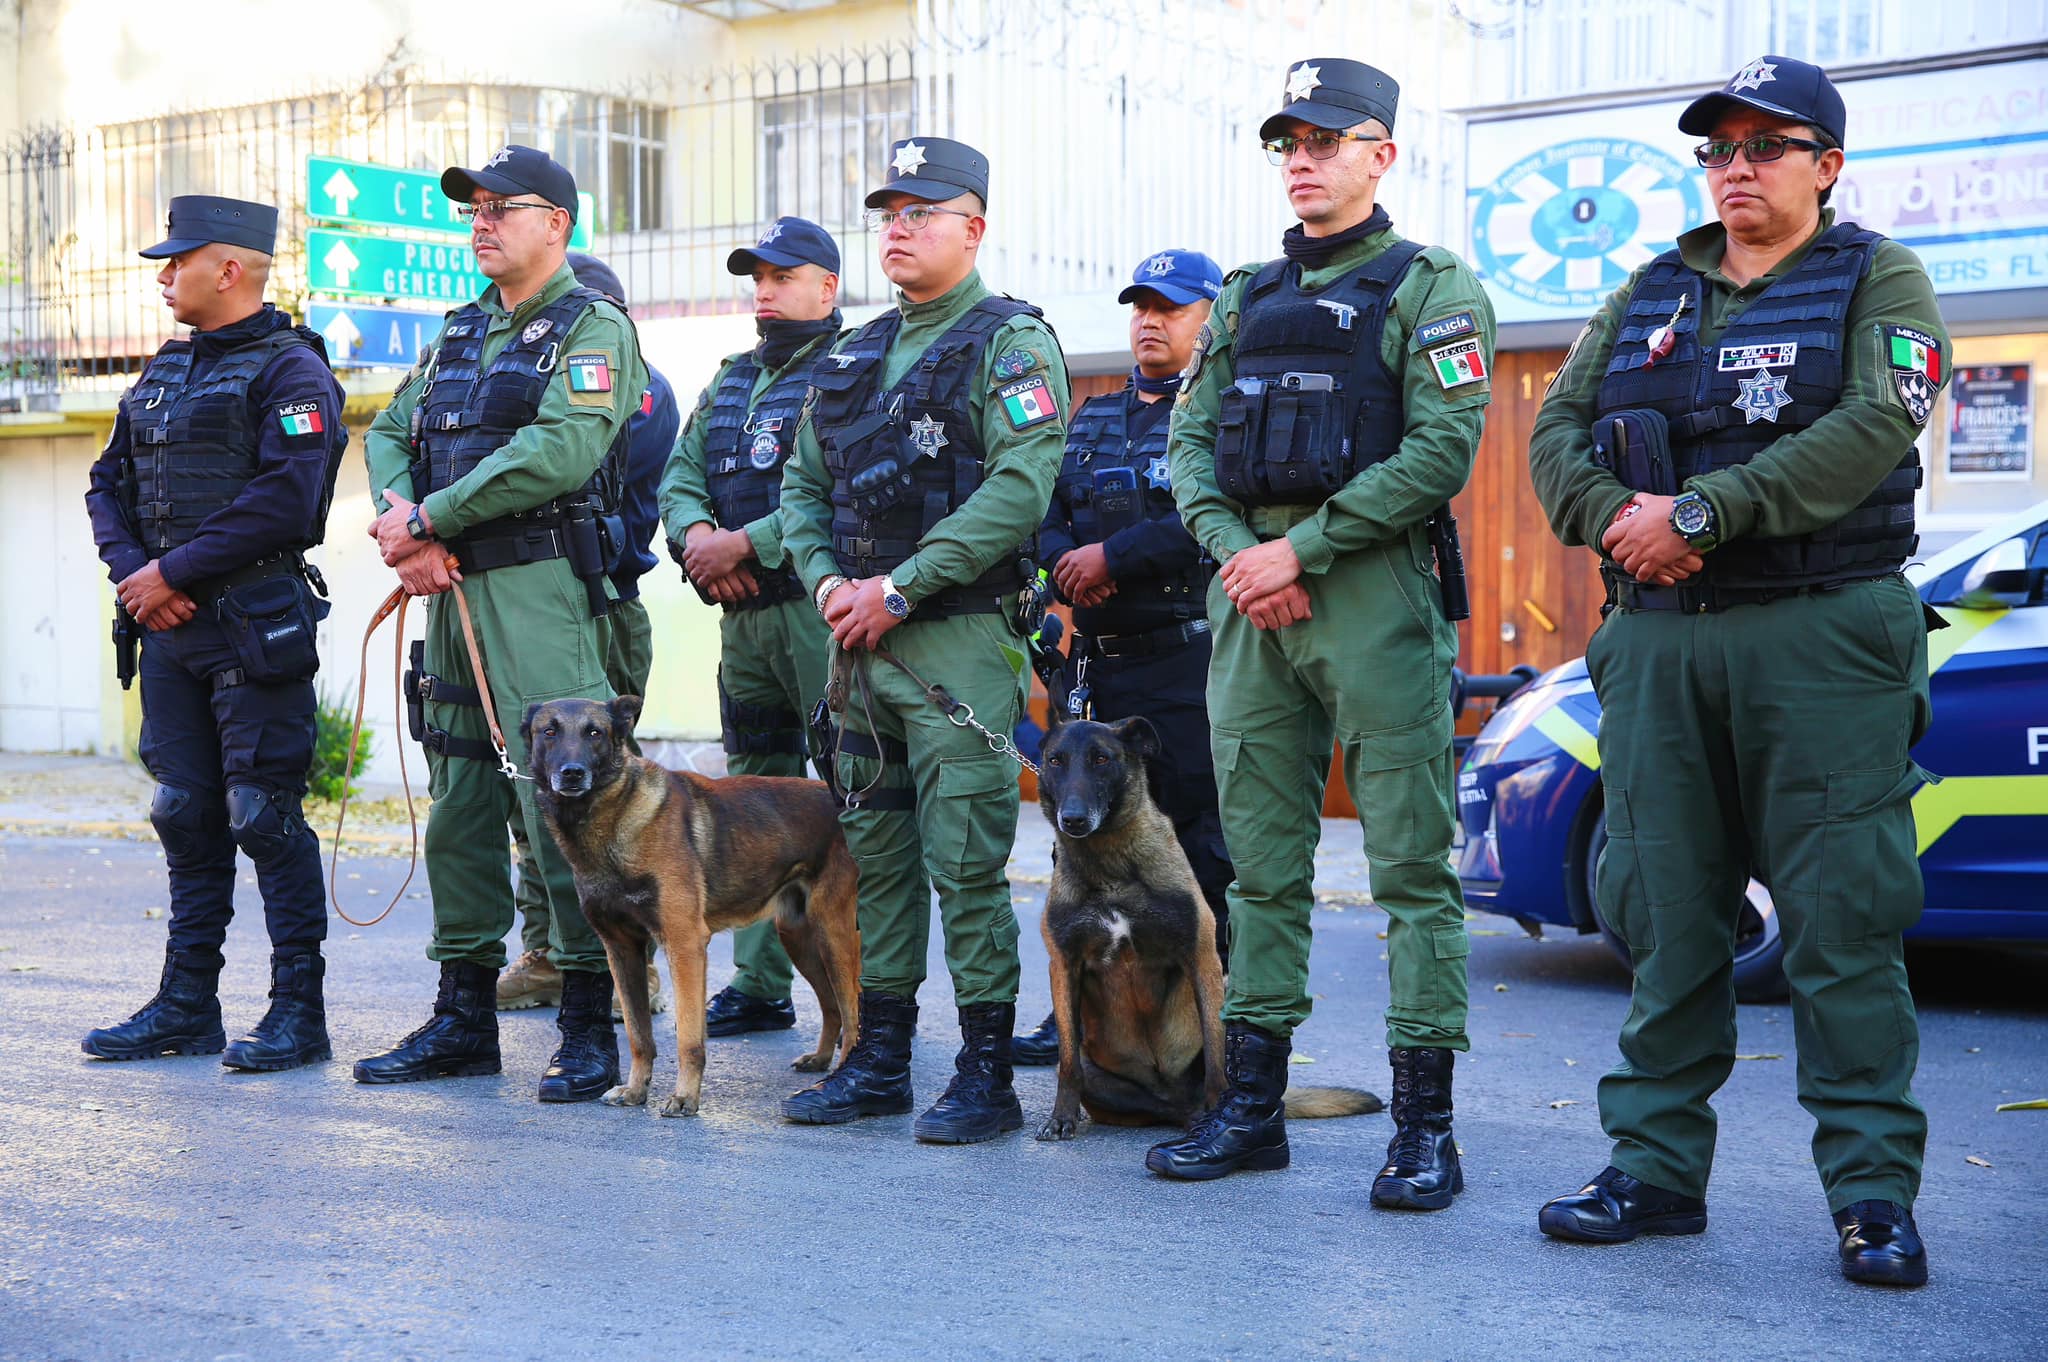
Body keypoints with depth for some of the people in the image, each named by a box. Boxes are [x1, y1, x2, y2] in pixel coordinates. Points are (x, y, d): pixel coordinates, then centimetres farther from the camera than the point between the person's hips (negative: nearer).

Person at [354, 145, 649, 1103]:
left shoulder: (594, 329, -5)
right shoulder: (462, 333, 20)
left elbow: (561, 450, -20)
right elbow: (390, 432, 17)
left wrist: (430, 520, -16)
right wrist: (398, 514, -6)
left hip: (540, 590, -8)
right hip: (455, 591, 8)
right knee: (459, 803, 11)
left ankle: (591, 1028, -2)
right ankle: (463, 1019, 20)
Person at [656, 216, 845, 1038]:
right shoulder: (732, 380, 22)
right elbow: (679, 475, 17)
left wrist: (743, 544, -17)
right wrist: (696, 534, -5)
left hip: (823, 609, -8)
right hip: (743, 615, 8)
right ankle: (759, 984, 19)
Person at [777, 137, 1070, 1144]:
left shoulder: (1011, 344, -5)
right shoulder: (856, 356, 18)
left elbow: (1018, 490, -17)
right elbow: (802, 484, 19)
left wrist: (899, 588, -18)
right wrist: (826, 580, -1)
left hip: (958, 638, -7)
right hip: (860, 642, 8)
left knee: (965, 861, -8)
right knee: (874, 854, 12)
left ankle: (986, 1076, 0)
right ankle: (878, 1060, 21)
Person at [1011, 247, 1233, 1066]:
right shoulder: (1094, 419, 21)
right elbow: (1043, 512, 14)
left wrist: (1112, 556, -16)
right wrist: (1066, 560, -8)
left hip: (1188, 661, -7)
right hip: (1096, 663, 7)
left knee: (1197, 847, -5)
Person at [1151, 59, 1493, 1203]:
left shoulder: (1430, 286, 1)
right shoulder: (1248, 298, 20)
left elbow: (1442, 450, -11)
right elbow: (1191, 442, 14)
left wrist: (1303, 550, -15)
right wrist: (1236, 550, -5)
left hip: (1375, 591, -6)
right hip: (1251, 595, 6)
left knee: (1411, 861, -4)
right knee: (1263, 862, 9)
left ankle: (1425, 1127, 1)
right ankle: (1253, 1107, 17)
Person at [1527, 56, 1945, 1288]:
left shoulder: (1879, 280, 5)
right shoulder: (1652, 292, 19)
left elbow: (1874, 428, -12)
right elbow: (1558, 428, 11)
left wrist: (1700, 512, -18)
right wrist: (1616, 518, -11)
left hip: (1823, 640, -4)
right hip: (1657, 637, 4)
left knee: (1842, 923, -4)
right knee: (1668, 919, 6)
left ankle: (1874, 1191, 3)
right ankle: (1658, 1166, 14)